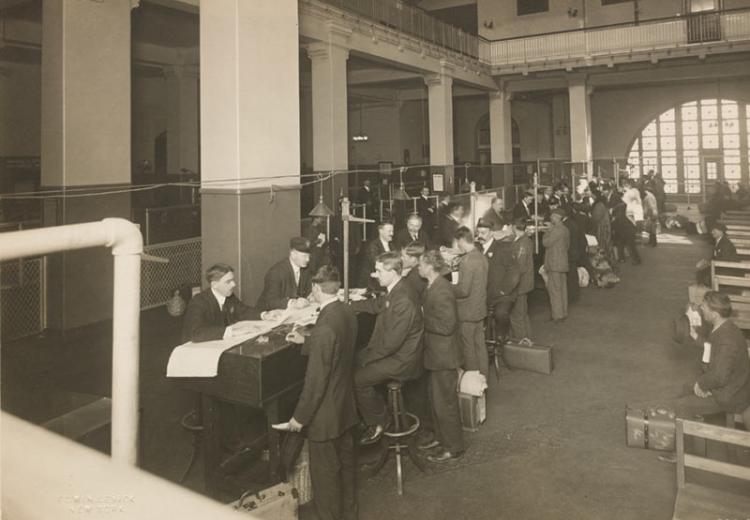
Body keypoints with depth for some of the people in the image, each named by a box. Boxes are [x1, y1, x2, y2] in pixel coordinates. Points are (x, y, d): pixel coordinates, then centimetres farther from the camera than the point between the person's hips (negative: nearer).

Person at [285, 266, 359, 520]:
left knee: (325, 472, 10)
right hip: (345, 405, 9)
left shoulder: (325, 326, -29)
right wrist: (306, 341, 23)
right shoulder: (347, 313, -3)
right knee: (346, 461, 24)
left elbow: (316, 380, -25)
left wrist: (300, 416, -14)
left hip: (325, 413, -9)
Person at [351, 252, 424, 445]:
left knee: (358, 378, -13)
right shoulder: (394, 291, 0)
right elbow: (375, 305, 19)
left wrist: (366, 358, -17)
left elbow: (391, 342, -28)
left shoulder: (403, 301, -30)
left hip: (401, 360, -10)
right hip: (392, 350, 10)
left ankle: (376, 423, 11)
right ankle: (378, 408, 26)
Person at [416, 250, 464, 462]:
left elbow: (446, 326, -28)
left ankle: (453, 447, 19)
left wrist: (422, 318, -20)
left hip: (443, 355, -10)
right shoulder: (433, 286, 6)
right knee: (435, 396, 22)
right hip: (436, 352, 10)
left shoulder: (441, 290, -25)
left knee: (444, 400, 4)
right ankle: (440, 436, 38)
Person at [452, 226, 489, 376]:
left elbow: (463, 290, -25)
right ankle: (483, 376, 29)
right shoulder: (481, 256, 5)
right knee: (480, 344, 18)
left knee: (468, 347, 4)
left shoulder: (467, 260, -23)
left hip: (467, 312, -8)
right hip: (480, 309, 8)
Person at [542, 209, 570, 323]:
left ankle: (557, 315, -3)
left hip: (555, 264, -10)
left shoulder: (557, 230, -18)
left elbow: (546, 242, -18)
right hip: (563, 263, 10)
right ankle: (563, 313, 21)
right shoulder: (565, 229, 13)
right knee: (562, 289, 14)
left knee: (554, 289, -5)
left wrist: (547, 232, -3)